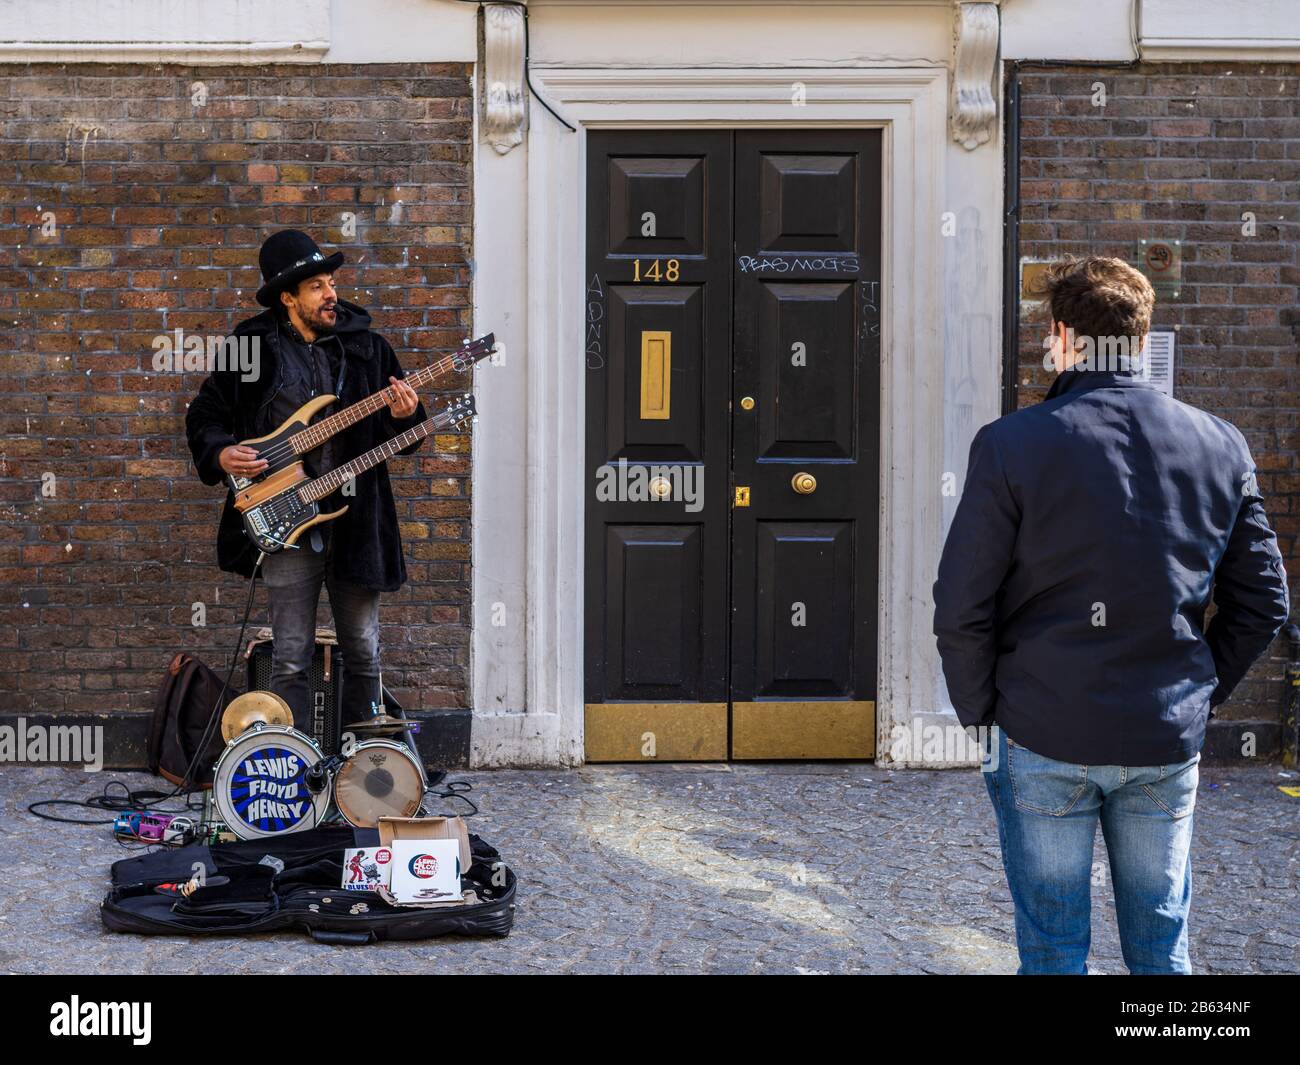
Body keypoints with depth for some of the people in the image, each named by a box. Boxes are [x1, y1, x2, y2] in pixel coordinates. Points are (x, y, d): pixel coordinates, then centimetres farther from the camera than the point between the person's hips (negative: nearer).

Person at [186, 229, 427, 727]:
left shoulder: (366, 346, 6)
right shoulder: (252, 347, 1)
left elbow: (402, 439, 11)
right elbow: (204, 415, 10)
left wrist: (404, 417, -12)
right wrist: (220, 454, -9)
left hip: (356, 521, 2)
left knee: (364, 656, 9)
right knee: (291, 659, 0)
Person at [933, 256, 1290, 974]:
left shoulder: (1010, 446, -12)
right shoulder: (1221, 446, 0)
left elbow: (961, 610, -12)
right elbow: (1263, 602, 4)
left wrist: (980, 712, 1)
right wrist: (1202, 694, 13)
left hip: (1044, 740, -3)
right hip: (1169, 741, 3)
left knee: (1053, 949, 9)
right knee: (1161, 948, 15)